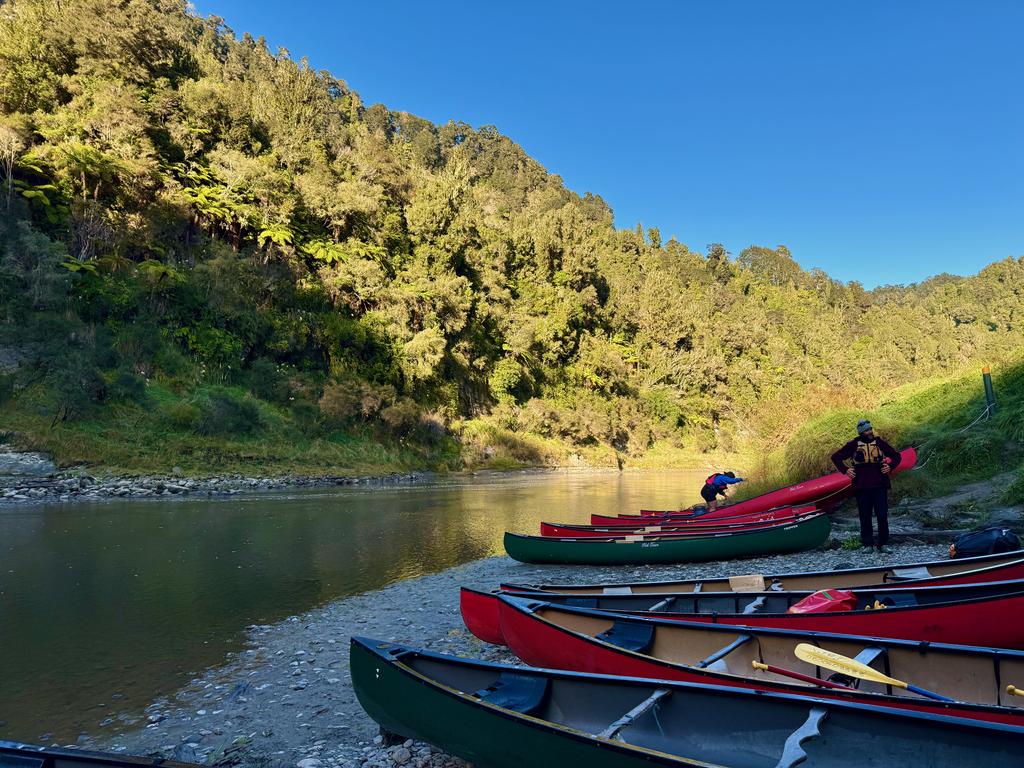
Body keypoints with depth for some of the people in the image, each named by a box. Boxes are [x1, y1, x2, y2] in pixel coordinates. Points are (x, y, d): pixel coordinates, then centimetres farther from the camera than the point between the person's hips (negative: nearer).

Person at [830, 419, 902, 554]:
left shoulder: (879, 442, 6)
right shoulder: (854, 444, 3)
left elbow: (896, 456, 18)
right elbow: (835, 457, 9)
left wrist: (890, 467, 2)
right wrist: (845, 470, -1)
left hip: (880, 485, 1)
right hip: (862, 487, -1)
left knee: (882, 516, -1)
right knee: (865, 517, 4)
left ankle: (883, 544, 10)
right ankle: (867, 544, 12)